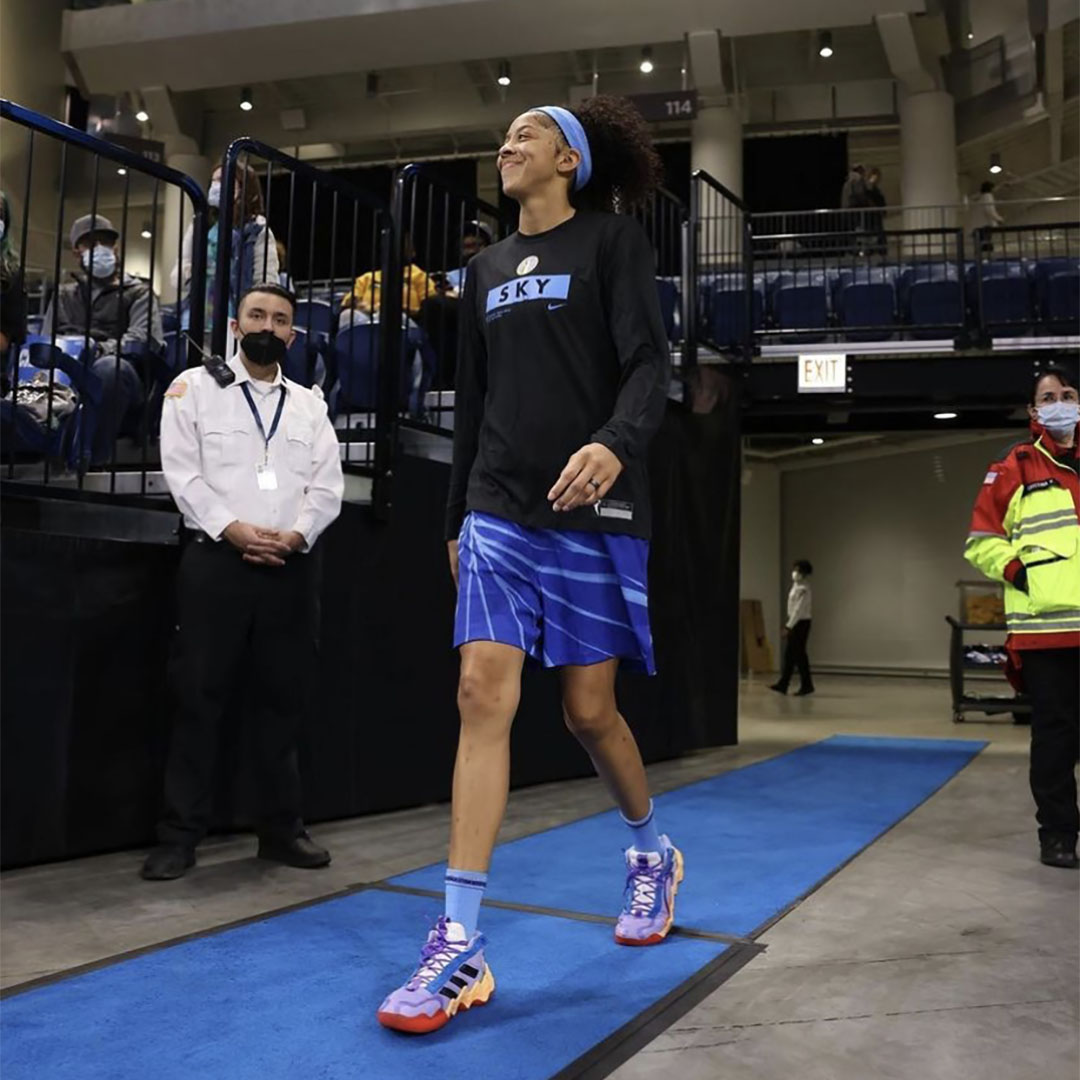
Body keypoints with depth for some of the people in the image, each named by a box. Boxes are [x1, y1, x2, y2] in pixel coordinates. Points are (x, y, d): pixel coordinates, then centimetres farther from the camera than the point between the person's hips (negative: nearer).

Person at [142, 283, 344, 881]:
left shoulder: (310, 404, 14)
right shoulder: (194, 387, 6)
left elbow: (326, 487, 6)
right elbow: (183, 474, -5)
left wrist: (295, 534, -11)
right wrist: (233, 529, -16)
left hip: (289, 567, 3)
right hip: (215, 562, -3)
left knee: (283, 700, 8)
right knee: (199, 700, -1)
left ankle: (282, 827, 19)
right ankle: (179, 834, 7)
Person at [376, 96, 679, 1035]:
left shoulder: (612, 239, 3)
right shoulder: (488, 268, 18)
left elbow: (648, 361, -9)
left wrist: (617, 443, -30)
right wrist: (457, 518, 20)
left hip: (591, 510, -4)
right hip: (499, 511, 4)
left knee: (588, 708, 2)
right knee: (483, 695, -8)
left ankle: (654, 854, 32)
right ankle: (460, 944, -6)